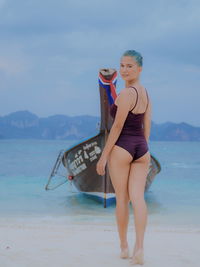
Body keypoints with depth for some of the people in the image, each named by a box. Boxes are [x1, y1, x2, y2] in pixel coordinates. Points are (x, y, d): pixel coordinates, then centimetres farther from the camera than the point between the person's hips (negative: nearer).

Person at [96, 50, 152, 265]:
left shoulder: (126, 94, -13)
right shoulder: (145, 93, 12)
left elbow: (117, 126, -15)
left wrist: (103, 156, -11)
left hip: (121, 148, -7)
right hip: (142, 150, 7)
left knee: (121, 199, 6)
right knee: (137, 197, -3)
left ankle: (124, 247, 17)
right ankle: (139, 247, -17)